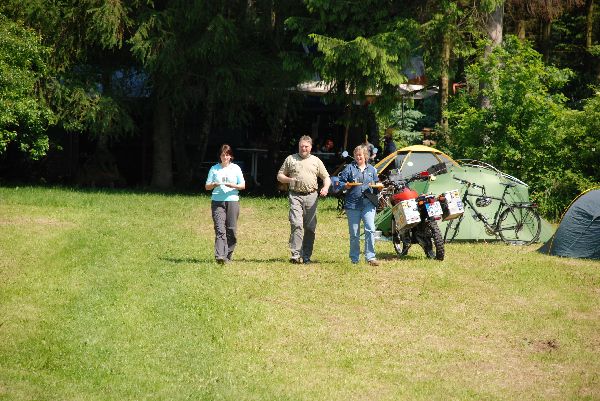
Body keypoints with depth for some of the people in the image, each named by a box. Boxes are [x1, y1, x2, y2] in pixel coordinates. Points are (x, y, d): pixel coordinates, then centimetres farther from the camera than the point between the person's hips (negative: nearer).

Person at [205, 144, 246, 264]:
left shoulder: (236, 168, 11)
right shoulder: (214, 169, 10)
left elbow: (243, 185, 9)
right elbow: (207, 186, 10)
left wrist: (233, 186, -11)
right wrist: (214, 184, -11)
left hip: (232, 201, 1)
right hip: (217, 201, -1)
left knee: (231, 230, 0)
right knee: (220, 229, -14)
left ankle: (228, 256, 10)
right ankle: (219, 256, -24)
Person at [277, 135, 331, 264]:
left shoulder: (316, 161, 14)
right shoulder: (290, 159, 11)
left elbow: (326, 177, 15)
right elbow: (279, 176, 14)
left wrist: (325, 188, -6)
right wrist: (289, 180, -8)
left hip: (311, 196, 2)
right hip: (295, 196, -2)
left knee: (310, 227, 2)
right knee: (296, 224, -16)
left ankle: (306, 256, 9)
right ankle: (295, 255, -20)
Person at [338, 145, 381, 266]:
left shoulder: (371, 169, 14)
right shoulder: (350, 168, 7)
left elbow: (376, 185, 21)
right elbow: (340, 182, 5)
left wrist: (376, 186, -1)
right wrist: (346, 186, -15)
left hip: (368, 203, 1)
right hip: (352, 204, -1)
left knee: (370, 230, -13)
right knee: (354, 233, 3)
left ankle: (370, 256, -8)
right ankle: (354, 258, 12)